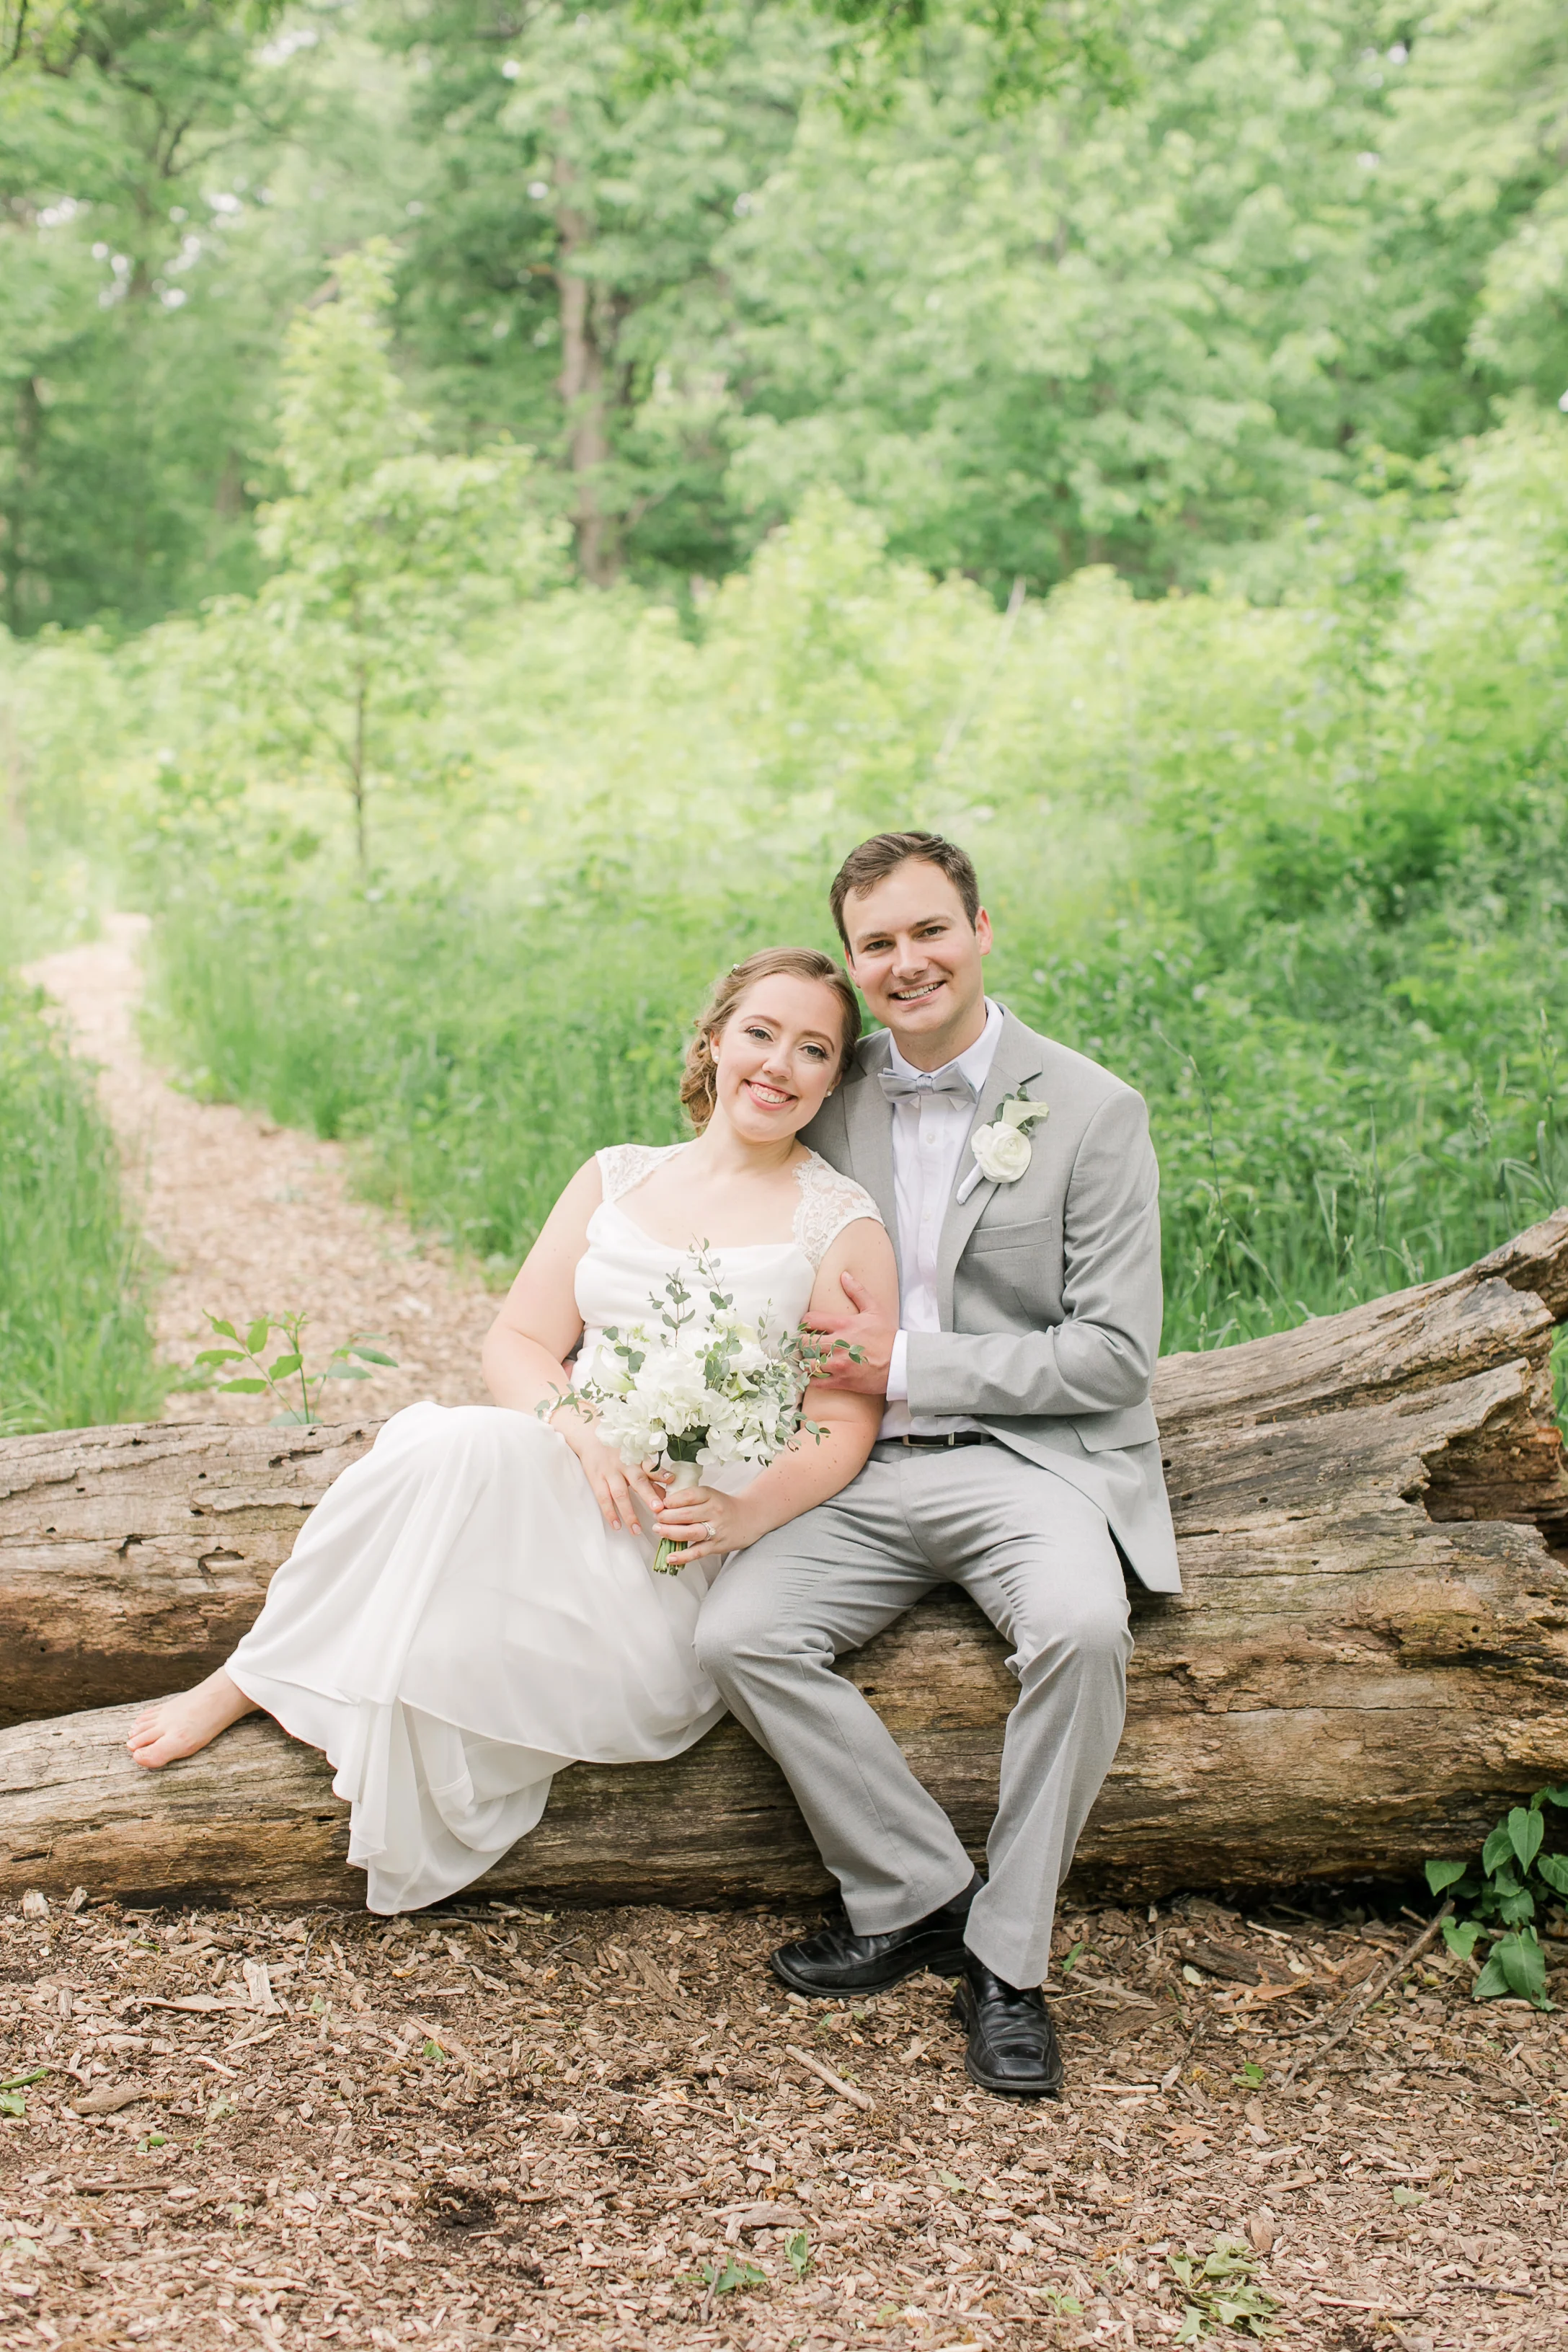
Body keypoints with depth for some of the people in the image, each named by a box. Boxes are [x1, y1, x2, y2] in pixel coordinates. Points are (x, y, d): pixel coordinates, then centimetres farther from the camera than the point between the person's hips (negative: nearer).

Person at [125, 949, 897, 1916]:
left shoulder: (844, 1224, 3)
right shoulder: (617, 1178, 14)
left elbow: (844, 1427, -2)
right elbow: (520, 1342, 8)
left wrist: (742, 1516, -21)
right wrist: (579, 1425, -14)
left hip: (684, 1541, -3)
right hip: (562, 1479, 3)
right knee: (453, 1445, -33)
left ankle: (256, 1681, -13)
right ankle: (264, 1670, -17)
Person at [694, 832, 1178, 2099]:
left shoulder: (1094, 1111, -4)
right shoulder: (832, 1100, 10)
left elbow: (1113, 1357, -8)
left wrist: (908, 1364, -11)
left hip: (1033, 1458, -4)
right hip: (865, 1472, 4)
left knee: (1082, 1627, -34)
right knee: (738, 1633, -21)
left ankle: (1005, 1958, -15)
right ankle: (917, 1897, -4)